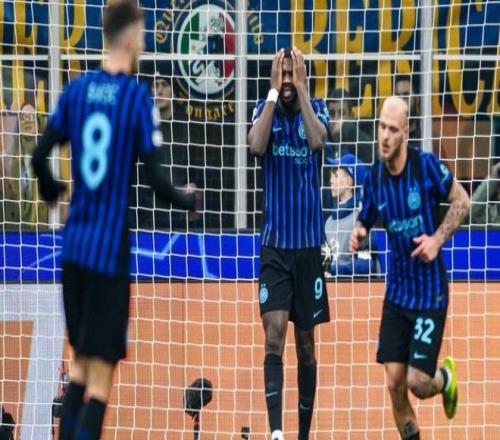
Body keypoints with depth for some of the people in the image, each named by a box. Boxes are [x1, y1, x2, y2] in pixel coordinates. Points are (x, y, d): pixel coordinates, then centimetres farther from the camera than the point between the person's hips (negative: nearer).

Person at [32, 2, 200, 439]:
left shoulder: (77, 90, 5)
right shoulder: (139, 97, -10)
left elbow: (40, 157, 6)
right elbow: (155, 176, -13)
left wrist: (53, 190, 26)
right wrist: (188, 200, 6)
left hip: (74, 244, 5)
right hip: (112, 251, -5)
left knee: (81, 359, 17)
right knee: (102, 370, -2)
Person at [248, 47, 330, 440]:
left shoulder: (317, 109, 3)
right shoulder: (265, 109, 4)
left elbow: (317, 141, -19)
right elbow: (256, 145, -17)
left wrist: (301, 88, -16)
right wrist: (274, 92, -15)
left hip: (310, 243, 1)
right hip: (274, 244, -1)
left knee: (306, 343, 7)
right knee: (274, 337, -14)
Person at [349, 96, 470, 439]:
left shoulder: (427, 165, -16)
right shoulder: (375, 177, -2)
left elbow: (462, 201, -3)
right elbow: (365, 222, 12)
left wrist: (438, 238, -17)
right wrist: (358, 235, -11)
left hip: (430, 292, -4)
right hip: (397, 291, 4)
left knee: (417, 382, -5)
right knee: (394, 382, -1)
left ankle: (445, 377, 30)